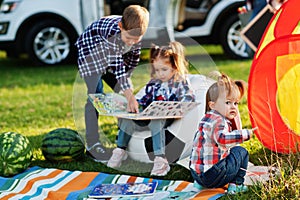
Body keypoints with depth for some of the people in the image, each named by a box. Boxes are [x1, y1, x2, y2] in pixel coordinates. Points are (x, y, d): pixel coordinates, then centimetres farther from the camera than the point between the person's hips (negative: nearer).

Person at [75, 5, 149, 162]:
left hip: (115, 54, 6)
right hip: (91, 53, -6)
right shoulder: (112, 29, -42)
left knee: (126, 93, 1)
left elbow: (133, 57, -3)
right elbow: (117, 65, -44)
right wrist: (129, 95, -48)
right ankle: (92, 144, -15)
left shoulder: (137, 32, -23)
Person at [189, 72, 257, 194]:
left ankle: (200, 183, 23)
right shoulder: (219, 122, -16)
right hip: (212, 175, -9)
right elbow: (222, 138, -37)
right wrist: (244, 134, -31)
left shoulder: (207, 119, 15)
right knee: (241, 152, 7)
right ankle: (236, 185, 6)